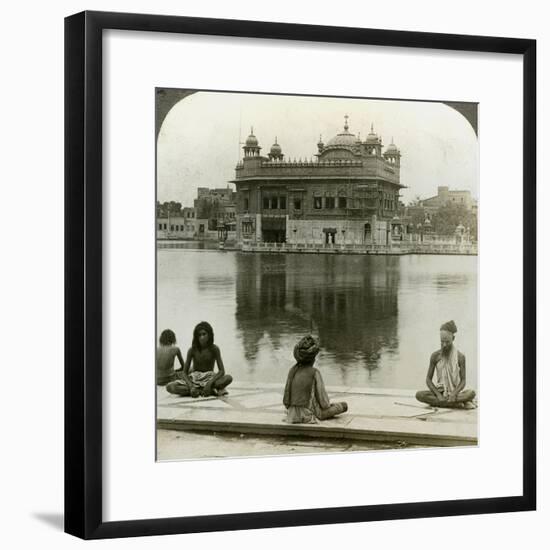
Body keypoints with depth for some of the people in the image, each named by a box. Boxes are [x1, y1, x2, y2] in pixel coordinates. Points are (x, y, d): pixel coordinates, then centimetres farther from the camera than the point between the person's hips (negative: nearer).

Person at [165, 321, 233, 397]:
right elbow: (184, 372, -6)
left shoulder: (214, 349, -8)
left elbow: (222, 371, -12)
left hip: (209, 379, -1)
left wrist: (209, 383, -27)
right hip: (194, 380, 1)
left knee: (228, 378, -32)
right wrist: (191, 386, -25)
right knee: (169, 387, -27)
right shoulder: (192, 350, -6)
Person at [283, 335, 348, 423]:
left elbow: (286, 399, 2)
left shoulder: (292, 371, -2)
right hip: (310, 417, -7)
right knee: (344, 405, 14)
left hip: (293, 415, 7)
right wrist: (328, 404, 11)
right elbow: (323, 402, -11)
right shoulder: (315, 373, -15)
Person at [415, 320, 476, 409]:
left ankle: (437, 402, -30)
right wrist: (438, 395, -15)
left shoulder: (460, 357, -3)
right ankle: (458, 404, -30)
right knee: (419, 395, -29)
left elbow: (463, 381, -3)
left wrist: (454, 394, -23)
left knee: (471, 393, -32)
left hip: (455, 392, -1)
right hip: (440, 391, 2)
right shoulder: (435, 356, 0)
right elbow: (428, 379, 1)